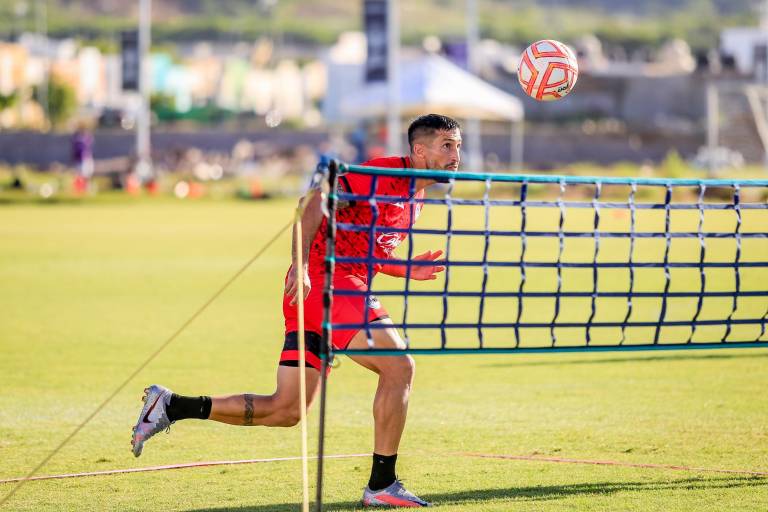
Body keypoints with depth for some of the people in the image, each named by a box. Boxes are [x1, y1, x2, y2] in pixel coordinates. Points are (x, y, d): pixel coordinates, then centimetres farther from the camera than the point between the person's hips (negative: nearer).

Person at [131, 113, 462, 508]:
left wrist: (407, 270, 11)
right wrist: (301, 264, -30)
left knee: (285, 411, 8)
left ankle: (169, 406, 13)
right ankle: (382, 485, -11)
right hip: (324, 279, -10)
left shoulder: (415, 197, 19)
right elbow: (317, 200, -20)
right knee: (399, 366, -16)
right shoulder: (385, 173, -11)